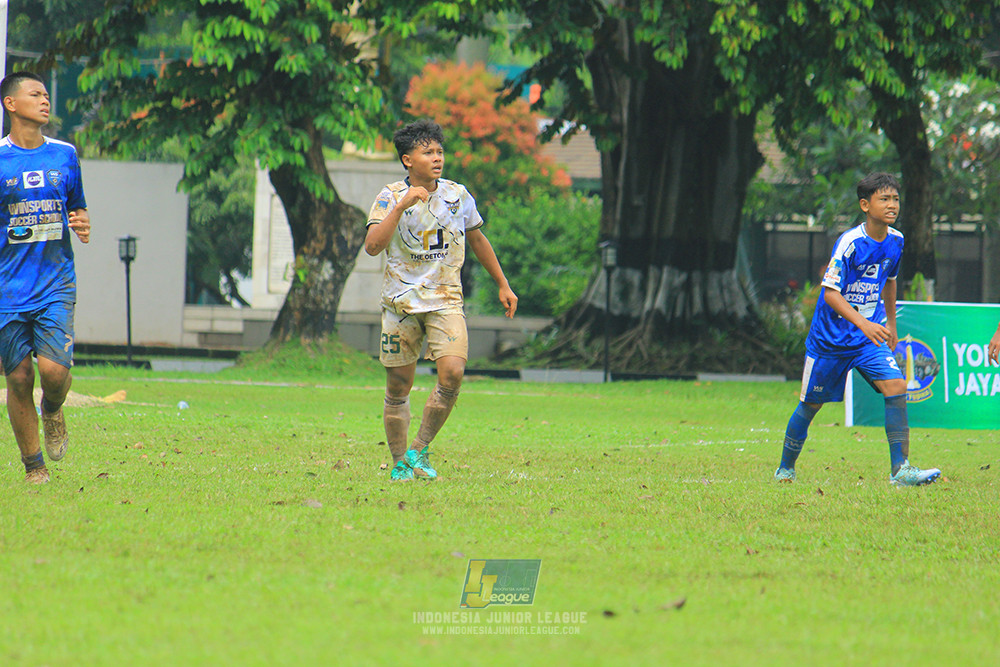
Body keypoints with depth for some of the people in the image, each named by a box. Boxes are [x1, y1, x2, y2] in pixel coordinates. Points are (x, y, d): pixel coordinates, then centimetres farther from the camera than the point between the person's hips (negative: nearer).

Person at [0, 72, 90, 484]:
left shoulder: (64, 155, 8)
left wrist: (82, 224, 0)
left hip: (56, 284, 1)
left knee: (54, 369, -16)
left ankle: (52, 411, 19)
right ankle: (33, 466, 15)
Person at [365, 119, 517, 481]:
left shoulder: (458, 196, 4)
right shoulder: (390, 198, -5)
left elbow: (477, 239, 20)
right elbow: (372, 246, -19)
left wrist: (503, 285, 23)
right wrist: (401, 206, -27)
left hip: (445, 301, 2)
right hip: (401, 300, -2)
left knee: (452, 373, -18)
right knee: (398, 387, 2)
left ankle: (419, 450, -3)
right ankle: (399, 463, 18)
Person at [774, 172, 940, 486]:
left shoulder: (895, 241, 0)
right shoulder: (850, 243, -20)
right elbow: (830, 293, -24)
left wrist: (891, 326, 24)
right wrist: (864, 324, -35)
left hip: (870, 335, 5)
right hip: (830, 338, -4)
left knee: (896, 386, -17)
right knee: (811, 404, 8)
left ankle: (900, 469, -16)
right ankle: (785, 469, 28)